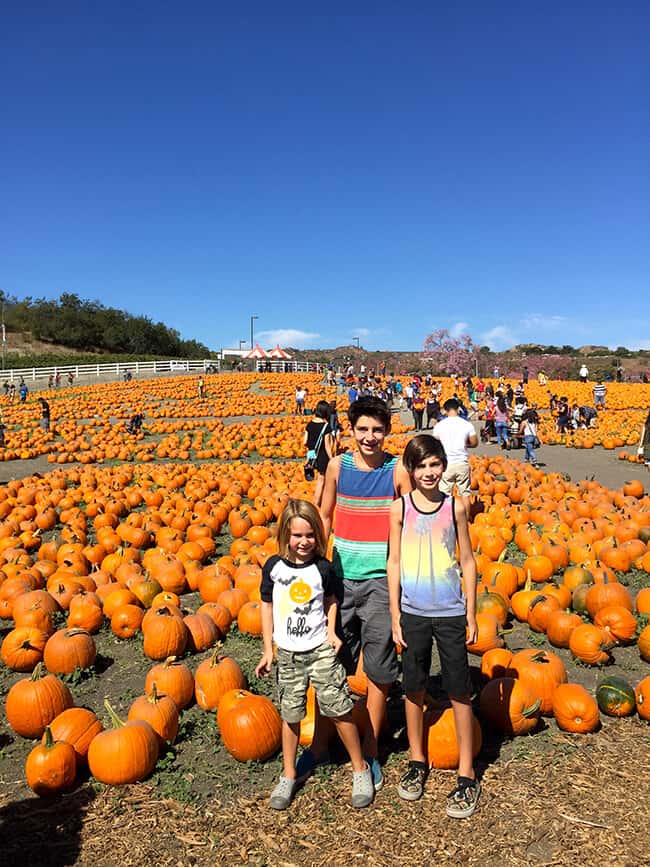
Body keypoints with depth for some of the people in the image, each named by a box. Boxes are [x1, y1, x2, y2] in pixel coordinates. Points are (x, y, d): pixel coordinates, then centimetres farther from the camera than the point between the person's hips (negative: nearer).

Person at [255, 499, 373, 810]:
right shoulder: (273, 566, -7)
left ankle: (360, 769, 21)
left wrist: (331, 631, -6)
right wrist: (268, 650, 3)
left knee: (339, 710, 1)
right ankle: (288, 776, 31)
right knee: (290, 715, 12)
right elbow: (267, 606, 3)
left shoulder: (323, 568, -8)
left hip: (321, 649, -1)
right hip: (288, 653, 1)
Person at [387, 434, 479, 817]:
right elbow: (394, 562, -1)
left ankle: (467, 776, 22)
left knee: (460, 692, 7)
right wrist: (395, 616, -2)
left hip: (450, 612, 0)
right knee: (414, 688, 13)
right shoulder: (400, 508, -4)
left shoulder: (455, 506, -3)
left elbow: (468, 560, 3)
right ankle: (417, 761, 34)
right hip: (413, 612, 1)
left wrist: (471, 613, 2)